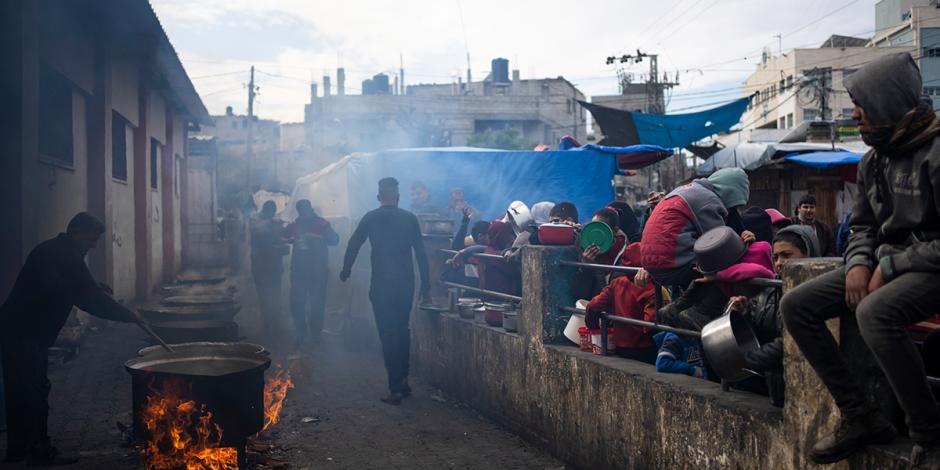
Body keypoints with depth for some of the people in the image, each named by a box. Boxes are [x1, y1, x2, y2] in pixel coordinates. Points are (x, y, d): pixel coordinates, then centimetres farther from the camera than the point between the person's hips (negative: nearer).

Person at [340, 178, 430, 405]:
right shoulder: (409, 218, 2)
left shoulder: (371, 218, -2)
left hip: (382, 284, -3)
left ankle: (396, 389, 0)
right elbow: (421, 252, 3)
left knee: (388, 335, 1)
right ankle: (403, 380, 23)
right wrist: (425, 283, 10)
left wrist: (346, 270, 24)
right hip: (406, 284, 3)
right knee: (402, 330, 18)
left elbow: (354, 244, 7)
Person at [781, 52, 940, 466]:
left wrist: (890, 267, -16)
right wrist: (859, 263, -3)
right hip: (889, 266, 8)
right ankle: (859, 416, -6)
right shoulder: (873, 161, 11)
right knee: (795, 305, -6)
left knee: (875, 312, -38)